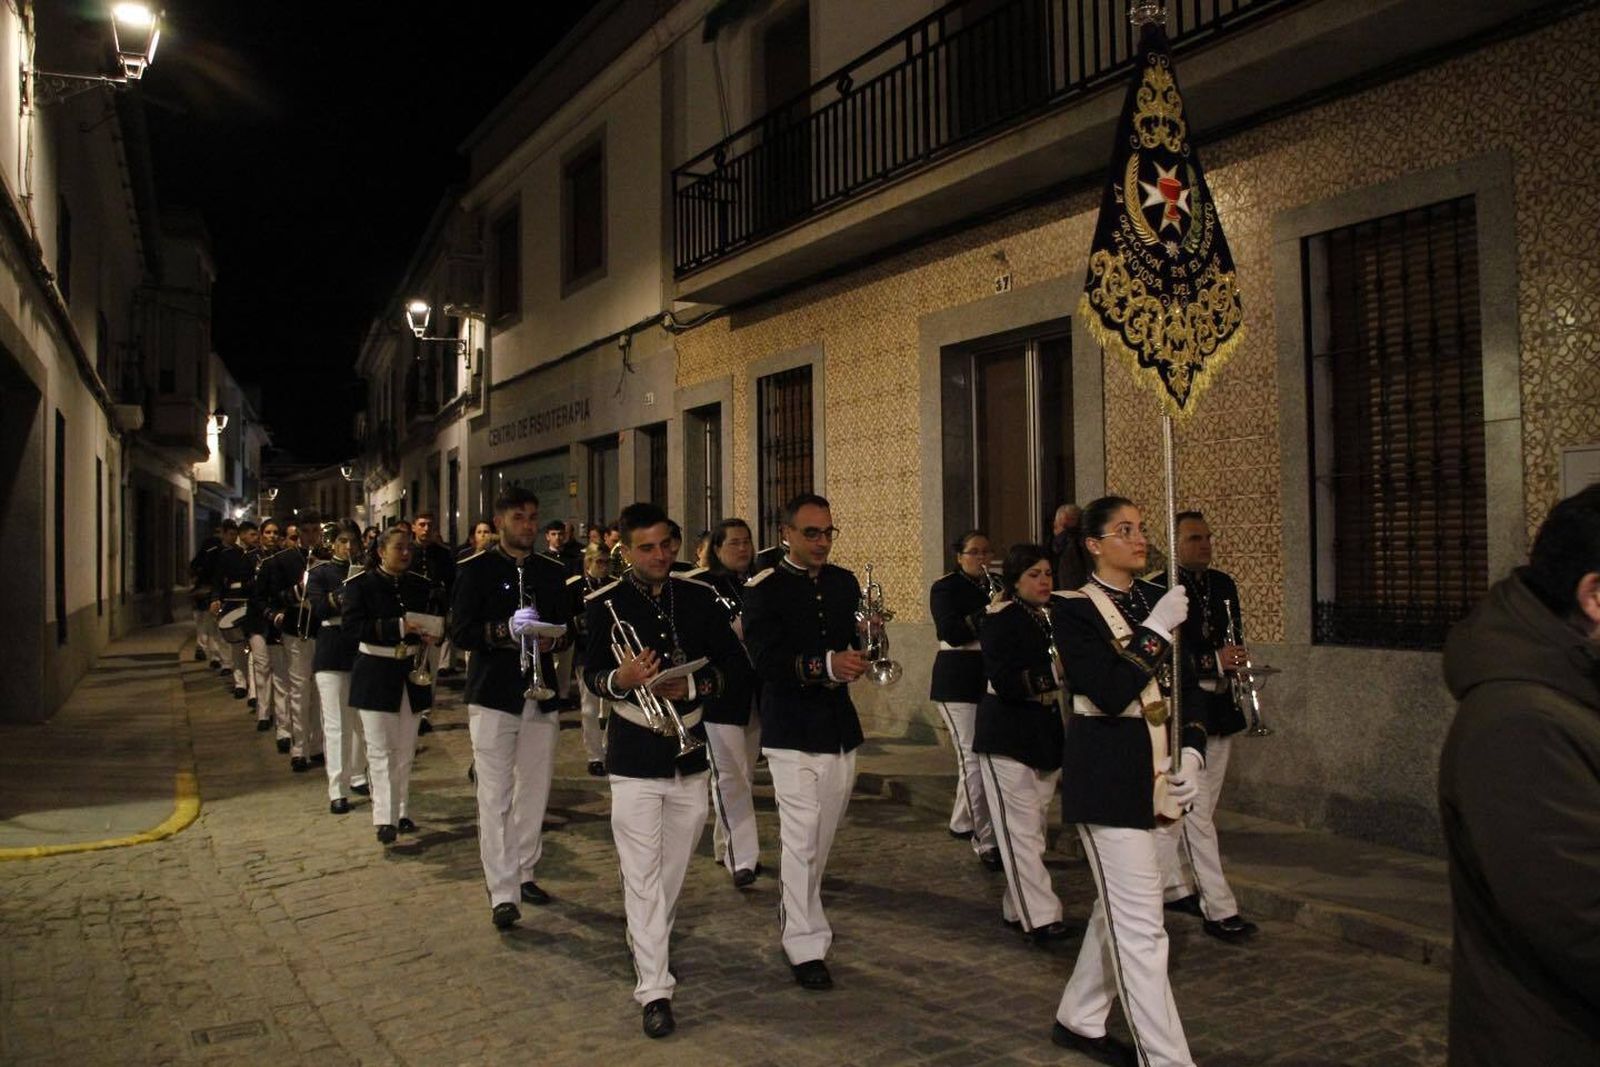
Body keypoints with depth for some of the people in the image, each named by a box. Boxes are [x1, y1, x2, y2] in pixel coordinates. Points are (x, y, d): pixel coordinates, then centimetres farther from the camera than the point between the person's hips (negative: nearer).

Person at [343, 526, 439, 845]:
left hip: (411, 674, 4)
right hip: (375, 674, -4)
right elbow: (354, 624, -17)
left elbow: (429, 622, 15)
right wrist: (400, 626, -26)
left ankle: (399, 811, 22)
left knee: (405, 749, 11)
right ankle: (385, 818, -4)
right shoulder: (360, 585, -5)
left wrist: (427, 635, -9)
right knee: (381, 749, -5)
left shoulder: (419, 585, 8)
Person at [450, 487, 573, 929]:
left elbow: (568, 626, 13)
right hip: (493, 694, -4)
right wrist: (505, 629, -23)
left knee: (535, 792, 11)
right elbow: (460, 631, -8)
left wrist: (551, 639, -9)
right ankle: (502, 894, -1)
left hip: (541, 693, 4)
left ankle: (525, 874, 26)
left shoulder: (553, 572, 11)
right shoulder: (476, 570, -2)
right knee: (495, 797, -4)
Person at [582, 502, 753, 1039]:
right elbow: (590, 675, 2)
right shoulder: (604, 605, -6)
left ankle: (650, 947, 39)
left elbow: (738, 670, 1)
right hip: (634, 760, -3)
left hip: (690, 752, 3)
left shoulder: (701, 597, 0)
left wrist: (694, 686, -17)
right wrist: (621, 679, -21)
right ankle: (654, 991, 4)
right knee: (642, 878, -3)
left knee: (672, 872, 17)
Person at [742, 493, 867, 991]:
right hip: (792, 732, -6)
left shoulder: (845, 583, 9)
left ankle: (796, 912, 38)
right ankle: (805, 946, 4)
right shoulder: (765, 589, -8)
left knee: (822, 837, 17)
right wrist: (825, 666, -34)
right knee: (801, 837, -7)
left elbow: (860, 648, 11)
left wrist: (869, 637, -13)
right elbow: (763, 657, -20)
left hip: (841, 727, 6)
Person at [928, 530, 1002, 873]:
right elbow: (951, 632, -18)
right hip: (959, 683, -6)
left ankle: (961, 823, 32)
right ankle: (985, 841, -3)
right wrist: (990, 613, -26)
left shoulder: (997, 586, 13)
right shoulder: (945, 588, -4)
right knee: (974, 758, -8)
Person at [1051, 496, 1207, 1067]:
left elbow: (1186, 687, 13)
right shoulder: (1076, 608, -11)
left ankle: (1078, 1019, 36)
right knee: (1141, 926, -4)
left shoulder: (1159, 599, 9)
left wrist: (1191, 753, -1)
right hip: (1108, 780, -7)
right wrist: (1157, 629, -20)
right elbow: (1111, 694, -22)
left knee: (1119, 908, 18)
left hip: (1156, 777, 7)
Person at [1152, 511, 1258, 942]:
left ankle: (1174, 885, 30)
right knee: (1198, 814, -5)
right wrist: (1213, 661, -23)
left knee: (1188, 809, 16)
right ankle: (1219, 910, 0)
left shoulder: (1223, 584, 11)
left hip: (1219, 710, 7)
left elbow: (1234, 637, 19)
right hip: (1181, 711, -7)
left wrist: (1234, 658, -3)